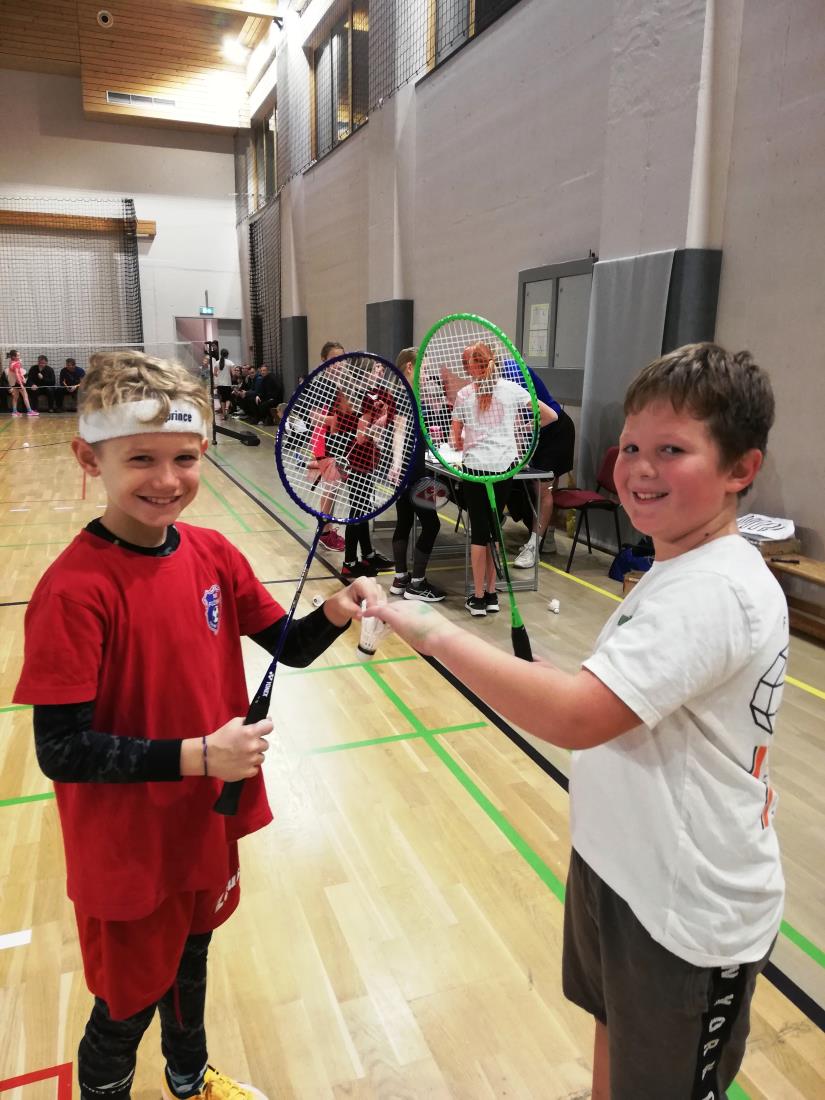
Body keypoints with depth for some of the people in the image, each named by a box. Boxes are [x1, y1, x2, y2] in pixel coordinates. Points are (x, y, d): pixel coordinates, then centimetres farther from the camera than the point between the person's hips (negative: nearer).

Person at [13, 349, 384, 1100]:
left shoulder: (214, 555, -8)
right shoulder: (74, 590, -26)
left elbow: (291, 646, -1)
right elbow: (61, 750, -24)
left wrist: (337, 612, -20)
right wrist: (195, 755, -31)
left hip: (209, 823, 6)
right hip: (126, 854, -6)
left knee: (191, 963, 31)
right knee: (128, 1003, 18)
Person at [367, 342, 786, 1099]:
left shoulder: (711, 592, -30)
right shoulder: (688, 570, 2)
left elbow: (577, 717, -39)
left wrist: (436, 632, -35)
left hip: (688, 917, -8)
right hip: (626, 868, 9)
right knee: (614, 1037, 29)